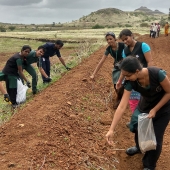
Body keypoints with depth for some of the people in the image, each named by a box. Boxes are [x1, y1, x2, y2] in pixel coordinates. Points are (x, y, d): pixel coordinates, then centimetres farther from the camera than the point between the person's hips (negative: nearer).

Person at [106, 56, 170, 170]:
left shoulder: (157, 74, -38)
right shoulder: (130, 82, -26)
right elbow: (122, 106, -26)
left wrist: (155, 110, -22)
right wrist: (111, 129, -29)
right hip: (145, 105, 4)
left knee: (155, 137, 1)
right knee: (137, 127, 16)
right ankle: (139, 147, 51)